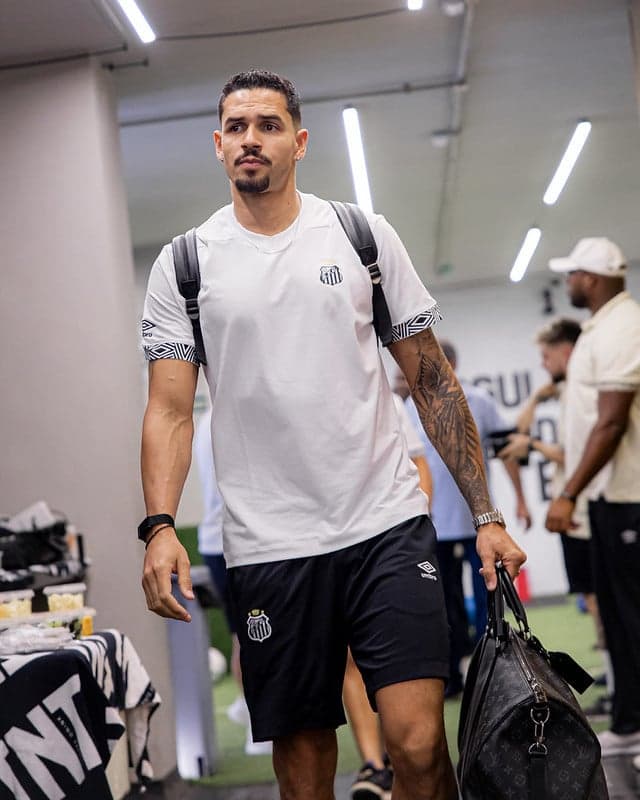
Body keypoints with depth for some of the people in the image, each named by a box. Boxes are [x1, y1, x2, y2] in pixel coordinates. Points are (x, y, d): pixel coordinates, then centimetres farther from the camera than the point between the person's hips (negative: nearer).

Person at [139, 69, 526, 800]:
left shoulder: (366, 236, 6)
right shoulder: (183, 265, 5)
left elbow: (433, 382, 7)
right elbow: (170, 410, 0)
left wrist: (486, 515, 2)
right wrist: (159, 526, -17)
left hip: (387, 525, 0)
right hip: (268, 547, 1)